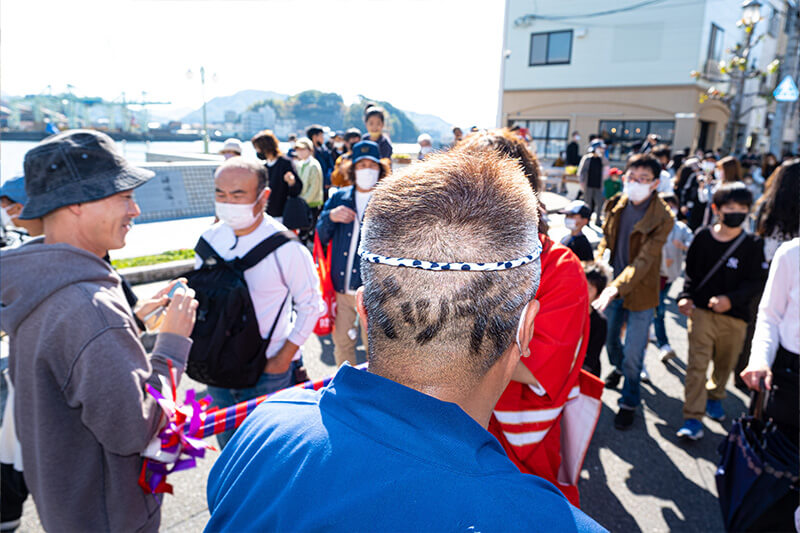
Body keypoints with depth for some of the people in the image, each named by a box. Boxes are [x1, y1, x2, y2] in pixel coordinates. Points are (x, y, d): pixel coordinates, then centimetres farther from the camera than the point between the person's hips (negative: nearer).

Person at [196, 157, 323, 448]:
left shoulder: (286, 248, -17)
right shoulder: (210, 239, -3)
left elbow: (310, 306, -8)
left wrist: (284, 359, -9)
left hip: (269, 372, -4)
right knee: (229, 450, 22)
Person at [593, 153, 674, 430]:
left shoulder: (662, 218, -20)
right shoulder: (616, 205, -4)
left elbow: (645, 260, -27)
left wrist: (617, 287, -39)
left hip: (641, 292, -5)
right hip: (612, 285, 5)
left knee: (633, 353, 3)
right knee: (609, 337, 23)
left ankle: (629, 402, 27)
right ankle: (618, 367, 56)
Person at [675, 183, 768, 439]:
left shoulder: (752, 245, -3)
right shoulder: (703, 237, -1)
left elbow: (755, 282, -4)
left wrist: (731, 299, -20)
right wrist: (686, 296, -5)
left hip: (735, 316, 1)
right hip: (701, 310, -1)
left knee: (725, 363, 17)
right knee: (697, 363, -6)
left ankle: (714, 396, 45)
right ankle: (693, 417, -1)